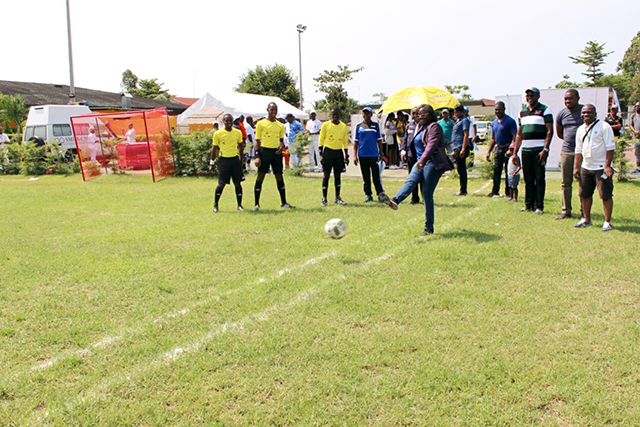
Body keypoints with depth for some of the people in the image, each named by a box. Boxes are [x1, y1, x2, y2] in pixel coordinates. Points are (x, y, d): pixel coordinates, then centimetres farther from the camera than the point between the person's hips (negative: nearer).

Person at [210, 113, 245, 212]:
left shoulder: (238, 132, 5)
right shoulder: (218, 133, -3)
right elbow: (214, 149, 4)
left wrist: (240, 159, 16)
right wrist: (212, 163, 4)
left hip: (235, 159, 3)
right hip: (224, 160, -2)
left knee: (238, 183, 2)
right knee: (221, 183, -4)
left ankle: (239, 205, 11)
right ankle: (215, 204, 13)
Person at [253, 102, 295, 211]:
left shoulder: (280, 125, 10)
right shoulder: (261, 124, -2)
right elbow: (257, 141, -2)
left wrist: (282, 146, -4)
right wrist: (257, 156, -10)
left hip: (276, 152, 4)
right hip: (264, 151, -4)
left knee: (279, 177, 9)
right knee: (260, 177, -3)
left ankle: (284, 202, 19)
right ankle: (257, 204, 4)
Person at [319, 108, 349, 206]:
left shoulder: (343, 126, 7)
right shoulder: (325, 125, -2)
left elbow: (345, 142, 13)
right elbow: (321, 140, -1)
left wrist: (346, 156, 10)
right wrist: (321, 155, -8)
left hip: (339, 152, 3)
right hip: (328, 151, -3)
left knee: (337, 175, 7)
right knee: (326, 175, -2)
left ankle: (337, 198, 14)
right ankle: (324, 198, 3)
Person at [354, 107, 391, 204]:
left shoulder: (376, 125, 7)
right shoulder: (359, 126, 8)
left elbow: (379, 140, 10)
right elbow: (356, 141, 8)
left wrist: (381, 153, 5)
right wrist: (355, 155, 2)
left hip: (374, 154, -1)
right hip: (362, 155, 1)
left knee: (376, 176, -4)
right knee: (366, 177, 6)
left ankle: (380, 194, 2)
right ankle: (368, 195, 15)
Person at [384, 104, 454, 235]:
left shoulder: (434, 126, -8)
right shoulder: (420, 127, 20)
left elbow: (431, 145, -23)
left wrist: (422, 160, -36)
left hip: (433, 163, -7)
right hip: (421, 163, 7)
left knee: (427, 194, -8)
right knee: (411, 180, -22)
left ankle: (429, 228, -1)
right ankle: (395, 200, -50)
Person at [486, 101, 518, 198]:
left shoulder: (510, 121, -7)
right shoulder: (494, 122, 14)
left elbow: (514, 136, -12)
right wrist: (489, 152, 15)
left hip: (507, 148, -7)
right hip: (498, 149, 7)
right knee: (496, 171, 8)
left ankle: (508, 193, 5)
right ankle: (495, 192, 15)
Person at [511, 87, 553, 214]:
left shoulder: (544, 110, 0)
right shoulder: (522, 112, 17)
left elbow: (549, 131, -6)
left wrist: (545, 150, -15)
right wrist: (515, 152, 13)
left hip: (539, 150, -5)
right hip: (525, 150, 5)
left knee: (539, 179, -3)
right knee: (528, 179, 7)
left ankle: (538, 206, 2)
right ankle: (528, 205, 14)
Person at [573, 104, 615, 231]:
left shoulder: (604, 126, -6)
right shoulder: (580, 129, 12)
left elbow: (610, 148, -10)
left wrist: (607, 165, -15)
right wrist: (576, 167, 10)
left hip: (601, 168, -6)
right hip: (585, 167, 6)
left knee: (606, 195, -4)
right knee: (585, 194, 11)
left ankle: (607, 222, 4)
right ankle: (586, 219, 23)